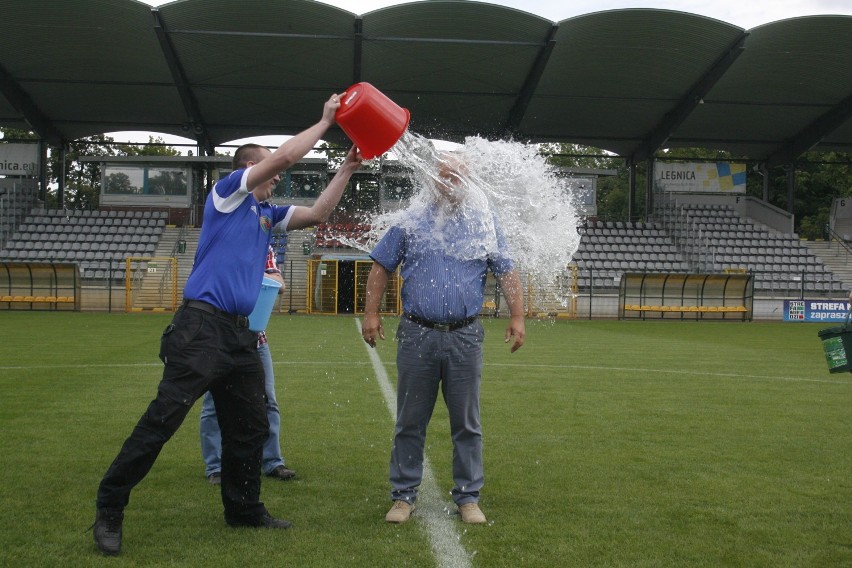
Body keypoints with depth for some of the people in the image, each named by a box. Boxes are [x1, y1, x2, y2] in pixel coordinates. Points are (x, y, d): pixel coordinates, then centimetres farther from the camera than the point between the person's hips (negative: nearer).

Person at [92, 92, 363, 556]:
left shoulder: (267, 213, 19)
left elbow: (318, 213, 23)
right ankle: (109, 510, -5)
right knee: (162, 418, -11)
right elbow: (285, 155, -9)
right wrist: (325, 121, 1)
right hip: (202, 327, -9)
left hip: (239, 333, 9)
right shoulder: (228, 192, -2)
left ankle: (244, 509, 26)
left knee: (249, 426, 13)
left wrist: (347, 169, 18)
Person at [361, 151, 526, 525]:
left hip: (464, 337, 0)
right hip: (417, 336, 0)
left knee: (466, 424, 6)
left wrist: (517, 316, -3)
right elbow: (381, 268, 8)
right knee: (410, 423, 6)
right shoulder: (410, 224, 7)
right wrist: (371, 312, -2)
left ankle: (468, 497, 16)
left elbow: (507, 273, 7)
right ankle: (404, 496, 17)